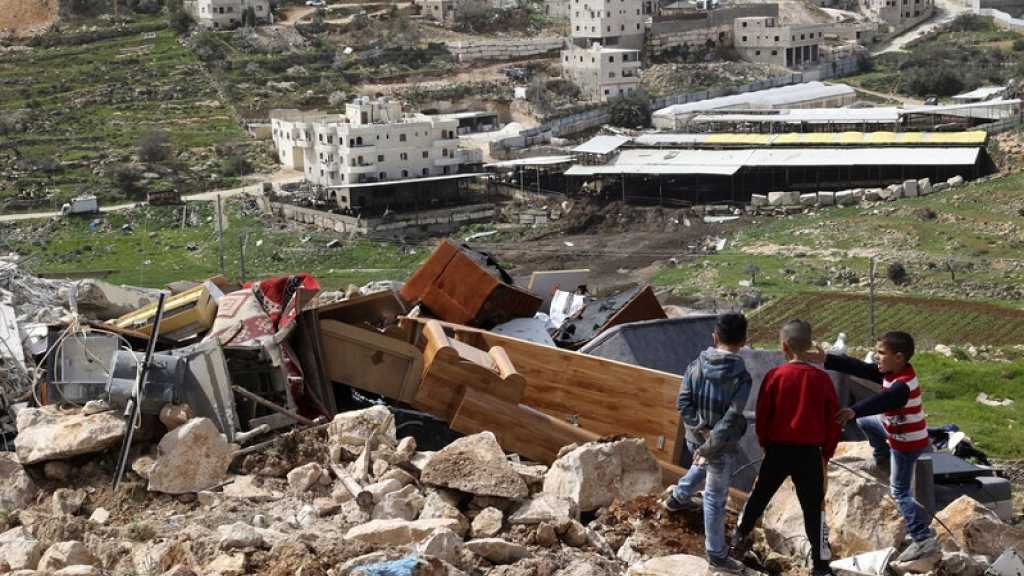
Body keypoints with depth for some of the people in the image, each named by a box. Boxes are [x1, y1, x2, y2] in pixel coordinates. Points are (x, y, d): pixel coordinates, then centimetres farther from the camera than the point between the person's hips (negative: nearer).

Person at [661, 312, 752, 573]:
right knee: (715, 499, 6)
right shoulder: (741, 377, -22)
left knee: (702, 465, 38)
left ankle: (678, 498, 58)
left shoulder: (695, 366, -9)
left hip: (695, 438, 5)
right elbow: (730, 420, -26)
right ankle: (717, 555, 19)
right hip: (722, 445, -5)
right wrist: (709, 448, -20)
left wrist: (700, 428, -9)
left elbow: (683, 403, -10)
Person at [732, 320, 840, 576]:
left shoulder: (775, 376, -9)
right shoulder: (822, 378, -6)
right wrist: (827, 452, 13)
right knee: (813, 508, 4)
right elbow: (833, 419, 0)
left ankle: (740, 536, 34)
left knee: (760, 495, 20)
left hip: (778, 449, 0)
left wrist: (766, 444, 14)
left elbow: (762, 415, -3)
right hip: (810, 452, 0)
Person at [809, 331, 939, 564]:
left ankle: (924, 540, 0)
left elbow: (881, 401, -51)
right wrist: (827, 360, -10)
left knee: (900, 492, -2)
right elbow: (859, 368, -5)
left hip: (907, 443, -9)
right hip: (898, 432, 9)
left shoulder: (903, 385, -33)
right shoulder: (891, 372, -5)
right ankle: (883, 461, 37)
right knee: (865, 421, 26)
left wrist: (854, 411, -67)